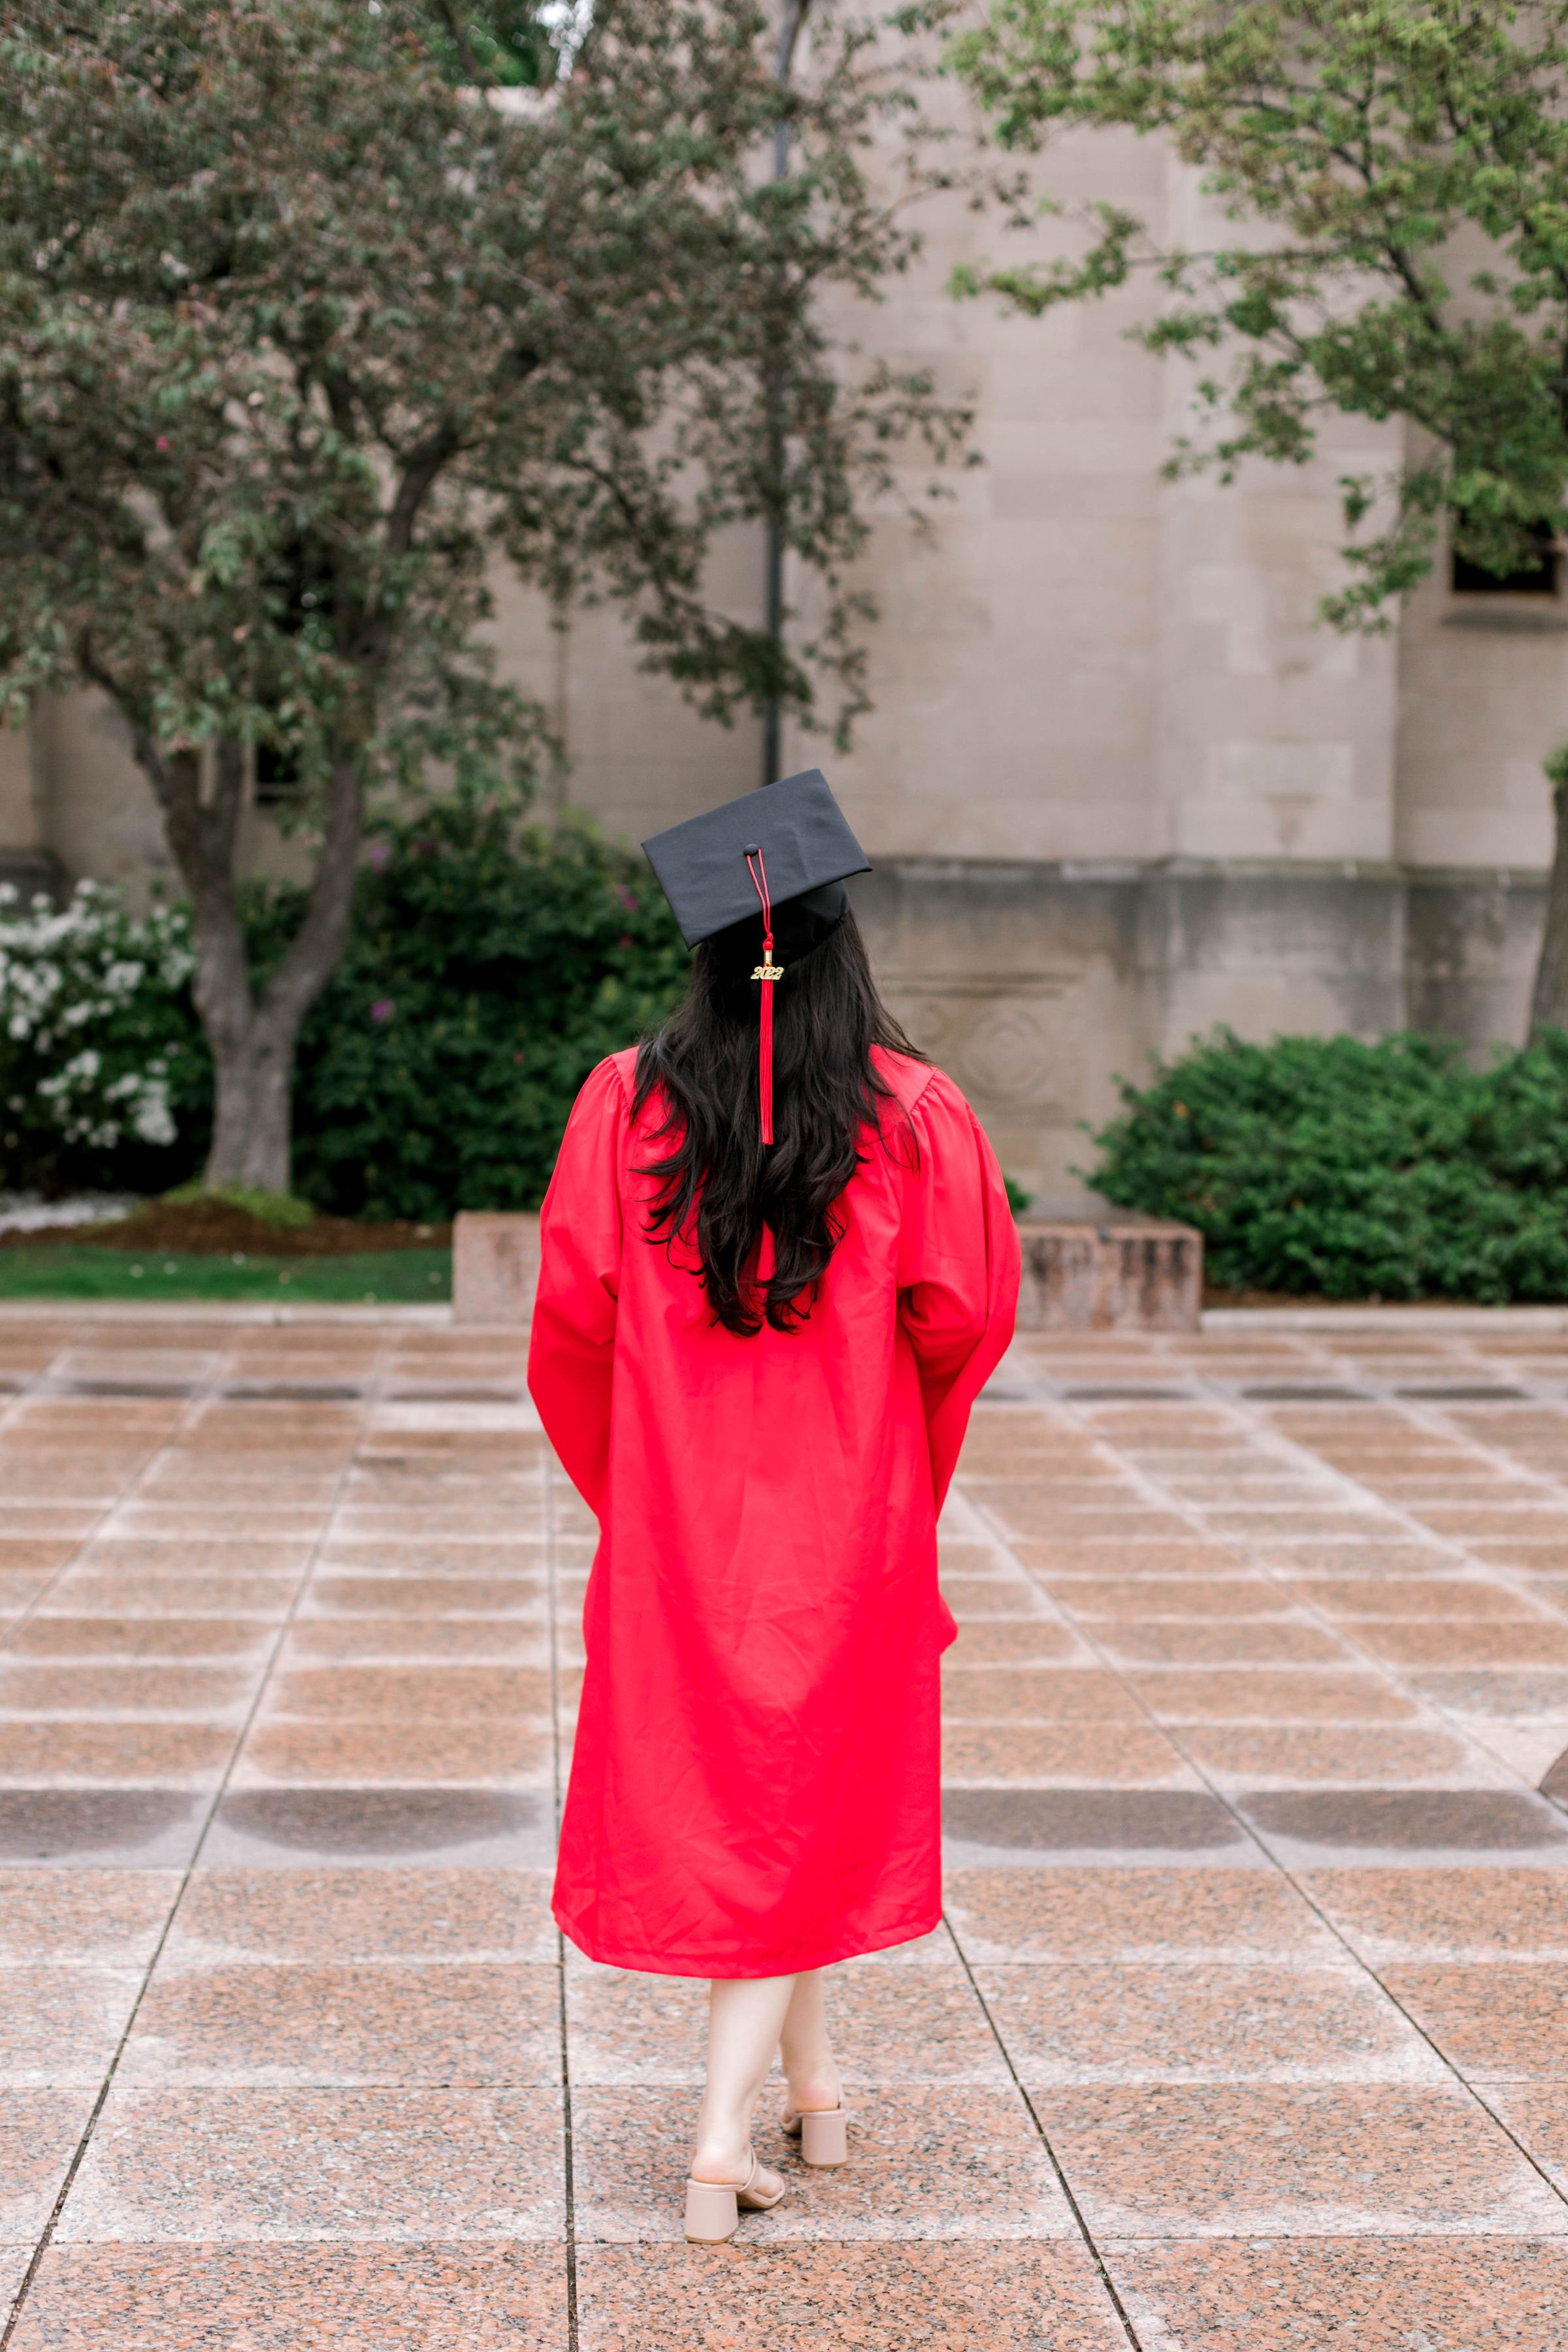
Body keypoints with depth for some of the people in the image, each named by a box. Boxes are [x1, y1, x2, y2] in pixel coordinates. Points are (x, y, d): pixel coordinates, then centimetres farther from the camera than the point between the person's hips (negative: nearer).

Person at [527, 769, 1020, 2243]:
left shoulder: (625, 1102, -8)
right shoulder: (913, 1113, -11)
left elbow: (575, 1311, -5)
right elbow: (966, 1317, -10)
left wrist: (631, 1480, 12)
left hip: (678, 1510, 2)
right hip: (850, 1513, -1)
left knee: (706, 1784, 17)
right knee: (810, 1801, 9)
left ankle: (811, 2085, 29)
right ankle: (725, 2135, 1)